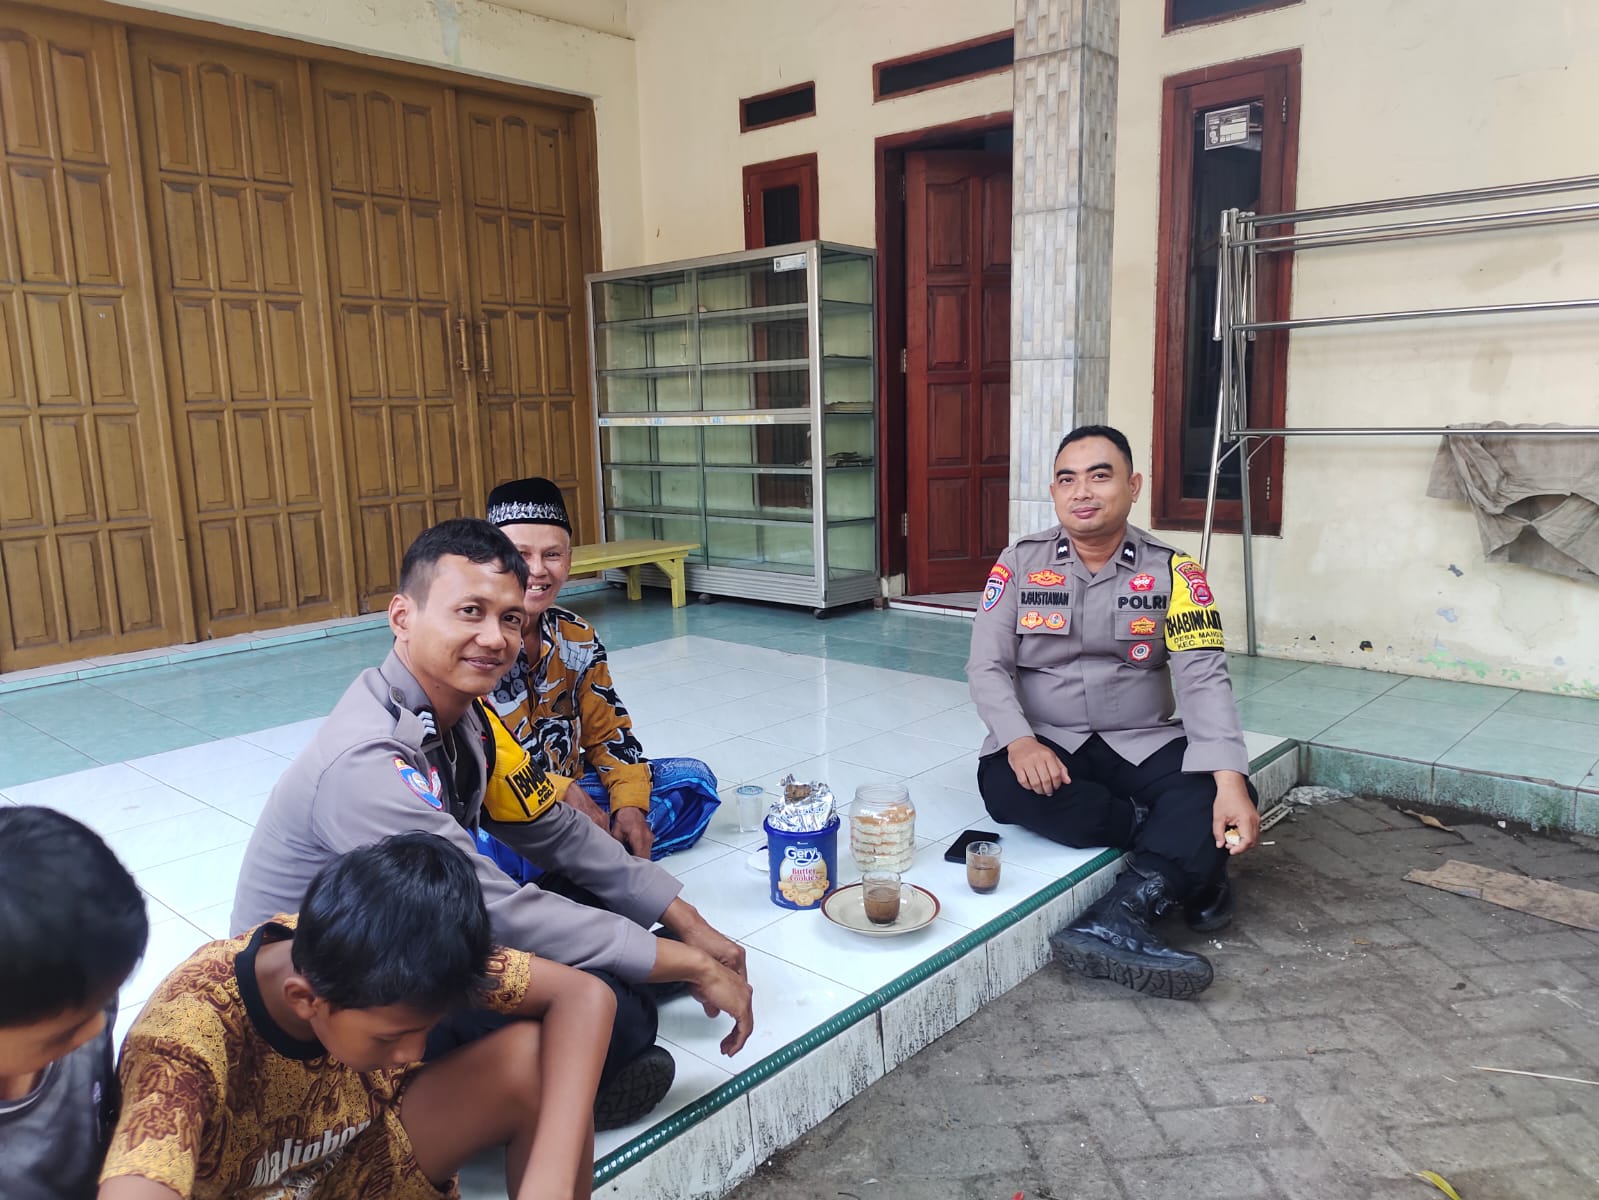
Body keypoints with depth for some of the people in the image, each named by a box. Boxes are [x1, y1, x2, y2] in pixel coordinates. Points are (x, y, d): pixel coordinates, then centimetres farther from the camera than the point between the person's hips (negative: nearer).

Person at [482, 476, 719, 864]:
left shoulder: (578, 637, 2)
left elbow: (608, 731, 8)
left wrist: (630, 803, -10)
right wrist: (561, 793, -28)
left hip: (572, 789, 7)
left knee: (693, 778, 2)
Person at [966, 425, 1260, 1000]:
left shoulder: (1172, 571, -2)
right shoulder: (1020, 562, 0)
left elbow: (1203, 679, -11)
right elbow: (987, 666, -5)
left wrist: (1230, 781, -26)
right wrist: (1020, 741, -25)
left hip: (1143, 744, 0)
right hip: (1044, 746, 0)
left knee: (1215, 794, -27)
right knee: (1002, 784, -32)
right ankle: (1190, 862, -19)